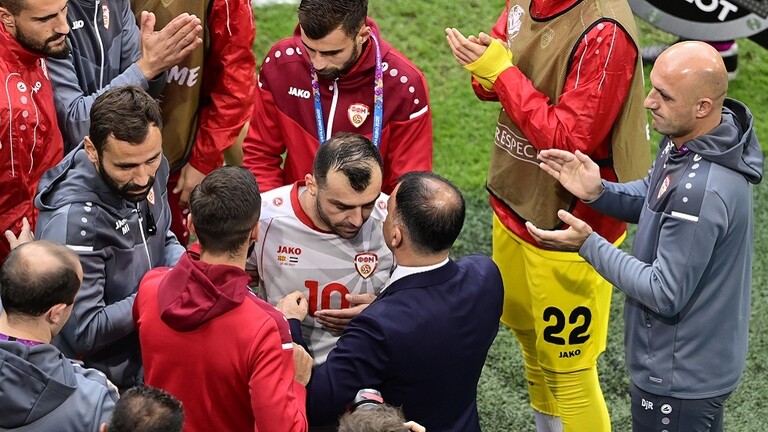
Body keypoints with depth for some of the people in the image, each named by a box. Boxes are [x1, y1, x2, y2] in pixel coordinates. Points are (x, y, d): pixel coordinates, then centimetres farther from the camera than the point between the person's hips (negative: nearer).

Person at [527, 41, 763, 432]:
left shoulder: (701, 192, -35)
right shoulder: (685, 138, -6)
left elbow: (664, 295, -27)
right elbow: (652, 198, 11)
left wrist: (589, 246, -21)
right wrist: (598, 192, -8)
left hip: (681, 377, -10)